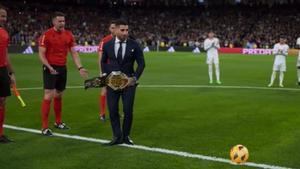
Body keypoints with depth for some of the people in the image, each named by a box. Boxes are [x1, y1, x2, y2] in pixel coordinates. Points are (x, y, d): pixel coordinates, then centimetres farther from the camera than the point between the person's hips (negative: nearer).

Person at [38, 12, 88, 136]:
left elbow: (74, 53, 7)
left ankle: (58, 122, 29)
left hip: (63, 68, 6)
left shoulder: (68, 35, 5)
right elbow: (41, 54, -10)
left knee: (59, 96, 15)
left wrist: (80, 68, -4)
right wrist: (49, 67, -24)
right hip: (50, 69, -5)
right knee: (48, 96, -9)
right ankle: (44, 127, -5)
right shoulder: (47, 35, -10)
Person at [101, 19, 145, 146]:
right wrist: (105, 76, 1)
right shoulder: (107, 45, 1)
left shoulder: (134, 45, -4)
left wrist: (134, 77, -11)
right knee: (113, 111, 2)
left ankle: (126, 136, 16)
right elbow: (103, 62, 15)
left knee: (128, 111, 0)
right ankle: (117, 137, 13)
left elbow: (141, 63, -1)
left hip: (128, 82, -1)